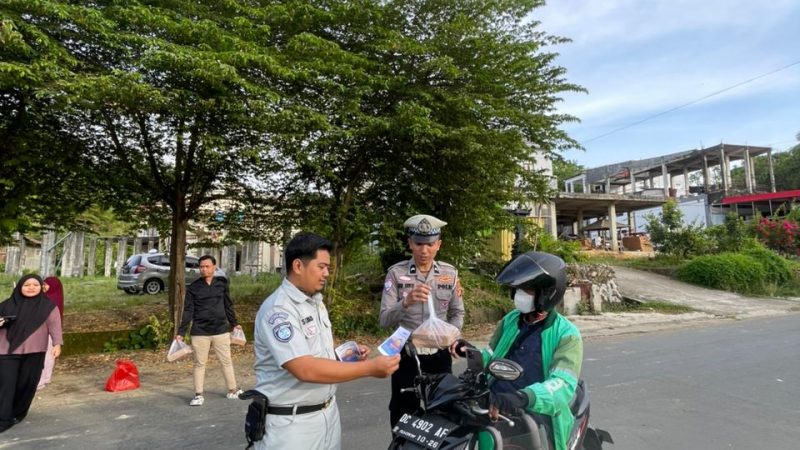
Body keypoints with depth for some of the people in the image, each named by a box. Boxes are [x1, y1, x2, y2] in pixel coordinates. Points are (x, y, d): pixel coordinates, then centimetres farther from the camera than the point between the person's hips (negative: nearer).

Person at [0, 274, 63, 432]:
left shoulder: (48, 306, 3)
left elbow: (54, 325, -3)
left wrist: (57, 344, -15)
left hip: (34, 352, -1)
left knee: (27, 384, 5)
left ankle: (17, 414, 24)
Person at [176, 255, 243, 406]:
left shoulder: (222, 284, 1)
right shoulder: (193, 287, -3)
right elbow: (188, 311, -3)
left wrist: (234, 323, 14)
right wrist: (181, 332, -7)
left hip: (221, 330, 1)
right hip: (200, 332, -1)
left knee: (226, 361, 11)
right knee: (199, 364, 9)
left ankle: (232, 390, 24)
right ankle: (199, 395, 22)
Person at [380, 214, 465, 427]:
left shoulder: (450, 273, 1)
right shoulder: (396, 273, -9)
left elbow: (457, 314, 9)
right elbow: (385, 321, -15)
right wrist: (406, 302, -33)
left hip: (440, 357, 3)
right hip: (406, 358, -2)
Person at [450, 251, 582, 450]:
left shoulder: (567, 334, -6)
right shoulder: (509, 321, 12)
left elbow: (564, 385, -21)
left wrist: (524, 397, -39)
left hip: (535, 413, -3)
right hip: (494, 406, 3)